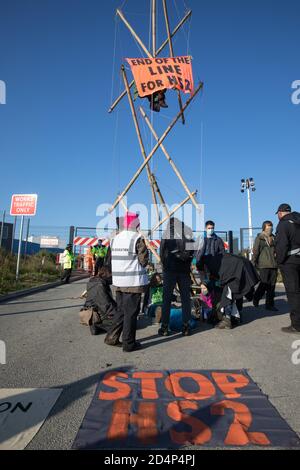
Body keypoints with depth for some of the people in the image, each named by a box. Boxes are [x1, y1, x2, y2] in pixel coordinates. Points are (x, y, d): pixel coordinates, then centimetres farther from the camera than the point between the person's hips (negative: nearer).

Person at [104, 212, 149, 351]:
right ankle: (129, 343, 14)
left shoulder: (115, 239, 9)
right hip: (134, 282, -7)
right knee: (131, 313, 4)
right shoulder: (137, 238, -13)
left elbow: (113, 259, 11)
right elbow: (144, 260, -11)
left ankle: (112, 337, 23)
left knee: (121, 310, 19)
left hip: (118, 281, 7)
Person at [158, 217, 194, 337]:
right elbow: (191, 253, 8)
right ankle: (186, 326, 12)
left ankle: (165, 327, 7)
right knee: (185, 298, 10)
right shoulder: (188, 234, 3)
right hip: (184, 271, 2)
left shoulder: (167, 235, -2)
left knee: (167, 298, 5)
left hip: (169, 270, -2)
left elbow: (162, 254, 1)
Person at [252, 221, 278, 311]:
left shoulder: (274, 238, 14)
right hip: (264, 265, -5)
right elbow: (255, 251, -4)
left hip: (274, 265, 5)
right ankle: (256, 298, 20)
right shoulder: (259, 238, 0)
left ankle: (269, 304, 14)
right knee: (264, 284, -5)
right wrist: (254, 262, -9)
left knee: (272, 285, 5)